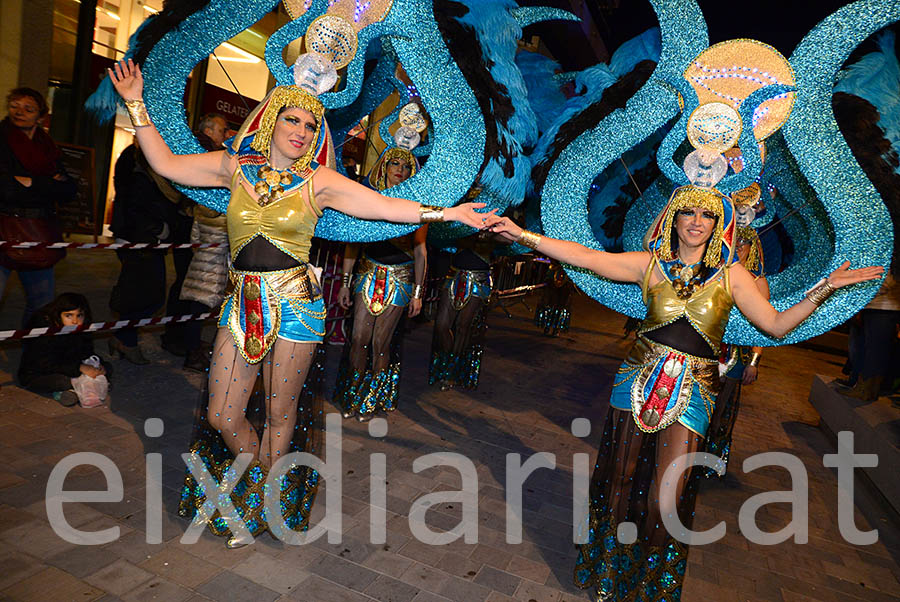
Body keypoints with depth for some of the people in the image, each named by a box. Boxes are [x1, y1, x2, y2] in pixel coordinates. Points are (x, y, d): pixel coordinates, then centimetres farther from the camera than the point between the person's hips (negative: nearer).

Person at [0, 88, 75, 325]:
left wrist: (31, 183, -7)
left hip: (39, 236, 5)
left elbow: (68, 192, 5)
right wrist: (50, 186, -9)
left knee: (42, 306, 11)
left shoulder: (48, 148, 14)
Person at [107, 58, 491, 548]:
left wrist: (445, 212, -12)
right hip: (242, 303, 3)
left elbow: (386, 206, -6)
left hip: (294, 303, -3)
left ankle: (259, 508, 34)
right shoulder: (236, 166, 7)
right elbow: (166, 163, 12)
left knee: (279, 415, 8)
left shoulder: (319, 182, -1)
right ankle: (261, 485, 38)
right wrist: (136, 104, 10)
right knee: (222, 416, 7)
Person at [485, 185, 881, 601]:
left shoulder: (730, 274, 5)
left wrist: (825, 289, 0)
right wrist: (522, 235, -10)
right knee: (621, 480, 8)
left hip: (692, 391, 0)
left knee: (666, 499, -3)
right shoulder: (651, 264, 3)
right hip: (640, 380, 1)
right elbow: (583, 256, -4)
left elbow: (776, 325, 8)